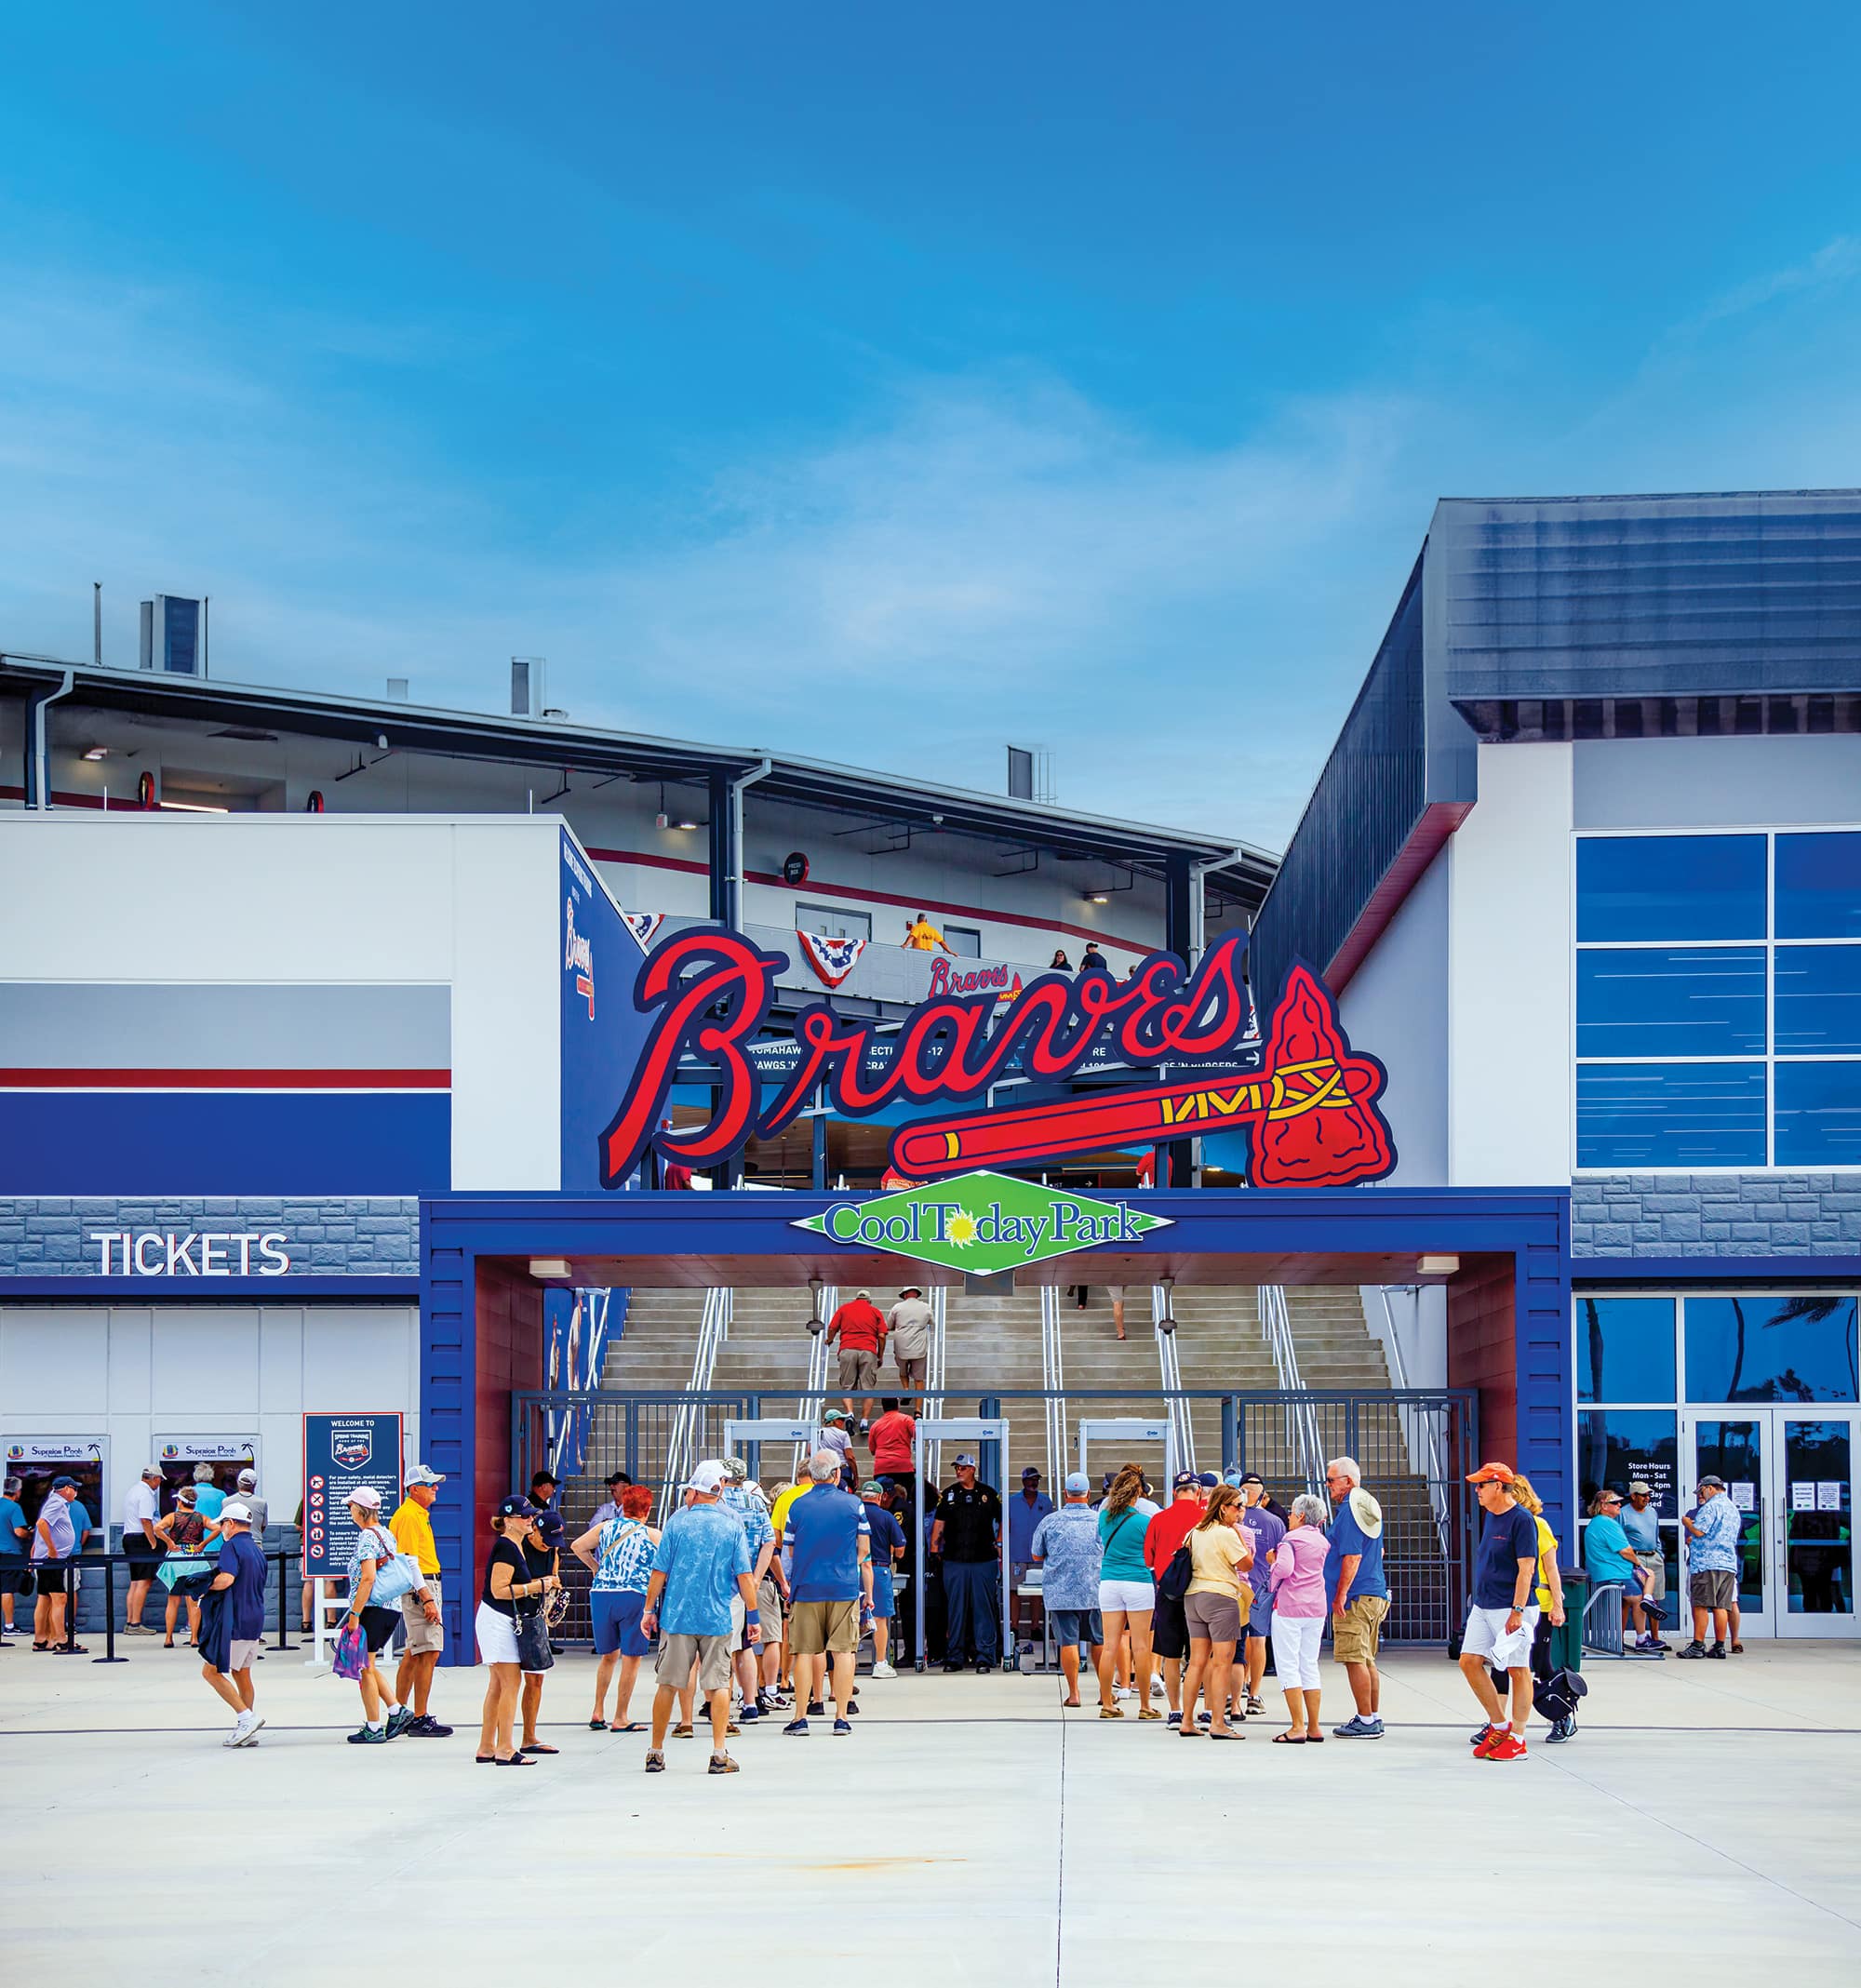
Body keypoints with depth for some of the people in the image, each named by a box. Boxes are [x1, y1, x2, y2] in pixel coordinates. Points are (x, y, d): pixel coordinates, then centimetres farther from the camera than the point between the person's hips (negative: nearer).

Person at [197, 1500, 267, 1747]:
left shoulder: (232, 1546, -10)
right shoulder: (257, 1550, 18)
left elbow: (226, 1579, -25)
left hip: (234, 1622, -9)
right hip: (255, 1621, 9)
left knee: (211, 1671, -3)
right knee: (242, 1673, 16)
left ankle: (247, 1717, -11)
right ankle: (247, 1731, 15)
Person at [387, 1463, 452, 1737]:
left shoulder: (419, 1514, 18)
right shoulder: (409, 1515, -14)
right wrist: (427, 1599, -23)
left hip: (427, 1585, 11)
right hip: (420, 1588, -11)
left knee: (413, 1654, 14)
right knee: (429, 1652, -12)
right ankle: (420, 1720, -11)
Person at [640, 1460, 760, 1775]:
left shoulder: (678, 1521, -3)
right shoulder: (732, 1525, -1)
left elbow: (659, 1571, -2)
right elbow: (744, 1575, -3)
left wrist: (649, 1609, 8)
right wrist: (753, 1616, 3)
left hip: (677, 1616, 0)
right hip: (717, 1619, 0)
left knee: (668, 1684, 8)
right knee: (718, 1685, 5)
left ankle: (655, 1752, 14)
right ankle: (719, 1754, -1)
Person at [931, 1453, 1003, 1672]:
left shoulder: (989, 1494, 6)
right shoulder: (949, 1494, 9)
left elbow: (1002, 1521, 15)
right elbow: (938, 1524, 10)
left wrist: (999, 1545, 5)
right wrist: (934, 1553, 4)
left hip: (983, 1561, -1)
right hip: (954, 1561, 1)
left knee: (983, 1609, 0)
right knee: (955, 1609, 3)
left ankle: (985, 1657, 4)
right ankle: (953, 1657, 9)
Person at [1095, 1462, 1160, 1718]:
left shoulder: (1105, 1517, 4)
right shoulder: (1145, 1521, -8)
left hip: (1109, 1582, 4)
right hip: (1138, 1582, -4)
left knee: (1110, 1646, 6)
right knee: (1141, 1647, 1)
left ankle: (1107, 1703, 8)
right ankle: (1145, 1705, 5)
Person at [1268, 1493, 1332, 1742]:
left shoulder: (1291, 1538, -10)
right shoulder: (1323, 1541, 10)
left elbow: (1284, 1567, -24)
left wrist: (1273, 1574, -2)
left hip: (1289, 1607, -6)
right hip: (1316, 1609, 6)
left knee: (1288, 1667, -2)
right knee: (1310, 1667, 12)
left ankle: (1297, 1728, -9)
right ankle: (1314, 1728, 10)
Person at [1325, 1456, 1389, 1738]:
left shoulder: (1349, 1511, -14)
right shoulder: (1369, 1506, 17)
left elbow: (1352, 1556, -20)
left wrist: (1340, 1595, -18)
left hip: (1354, 1597, -10)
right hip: (1375, 1594, 10)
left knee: (1355, 1660, -7)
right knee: (1366, 1659, 14)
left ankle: (1365, 1721, -6)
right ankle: (1373, 1719, 17)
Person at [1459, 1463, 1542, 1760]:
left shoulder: (1522, 1519, -13)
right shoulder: (1491, 1517, 14)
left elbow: (1526, 1569, -17)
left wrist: (1517, 1611, -21)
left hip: (1511, 1608, -9)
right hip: (1483, 1607, 9)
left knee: (1518, 1670, -2)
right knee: (1469, 1661, 4)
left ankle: (1516, 1739, 3)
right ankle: (1499, 1726, 14)